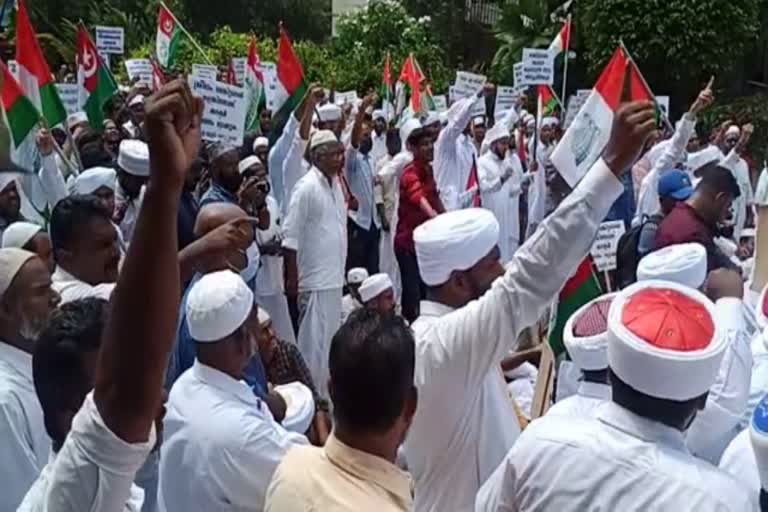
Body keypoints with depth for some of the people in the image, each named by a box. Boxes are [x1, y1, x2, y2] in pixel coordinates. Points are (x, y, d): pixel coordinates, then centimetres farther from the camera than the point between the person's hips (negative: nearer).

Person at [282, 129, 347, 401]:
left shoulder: (335, 182, 10)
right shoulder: (307, 187, -14)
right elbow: (290, 236, -15)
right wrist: (292, 278, -15)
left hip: (334, 277, 8)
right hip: (316, 280, -8)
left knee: (330, 339, 16)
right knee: (315, 342, -2)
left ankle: (325, 394, 28)